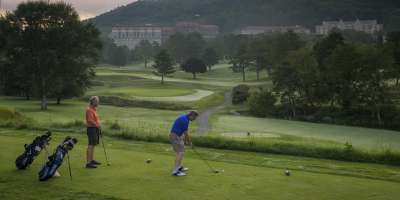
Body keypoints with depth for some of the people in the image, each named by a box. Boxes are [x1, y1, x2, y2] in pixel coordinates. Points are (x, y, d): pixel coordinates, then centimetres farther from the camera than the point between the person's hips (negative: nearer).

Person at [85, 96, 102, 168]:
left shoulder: (94, 109, 15)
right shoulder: (89, 110, -16)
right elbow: (90, 120, -24)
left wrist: (98, 126, 12)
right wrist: (97, 125, -16)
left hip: (95, 129, 10)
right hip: (91, 129, -10)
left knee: (93, 145, 17)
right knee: (90, 146, -11)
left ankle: (92, 160, 28)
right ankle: (88, 163, -11)